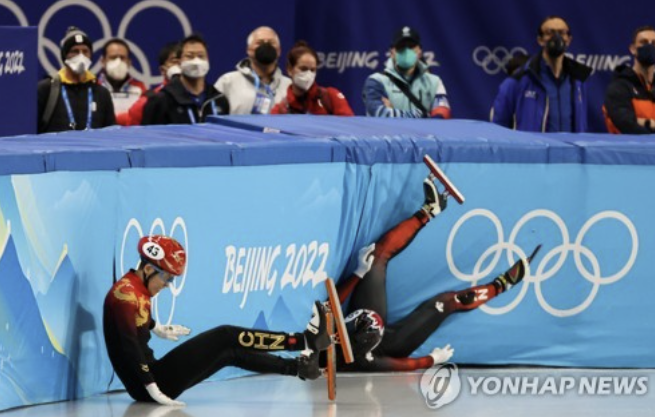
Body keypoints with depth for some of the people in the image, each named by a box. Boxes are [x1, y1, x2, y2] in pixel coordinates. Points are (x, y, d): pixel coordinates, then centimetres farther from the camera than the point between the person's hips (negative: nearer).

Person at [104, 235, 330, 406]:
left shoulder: (137, 290, 12)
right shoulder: (125, 294, -19)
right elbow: (129, 347, -28)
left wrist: (155, 328, 49)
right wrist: (153, 390, -31)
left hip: (151, 375, 10)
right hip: (145, 386, -10)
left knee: (230, 352, 11)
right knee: (225, 338, -10)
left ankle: (299, 366, 16)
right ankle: (304, 341, -7)